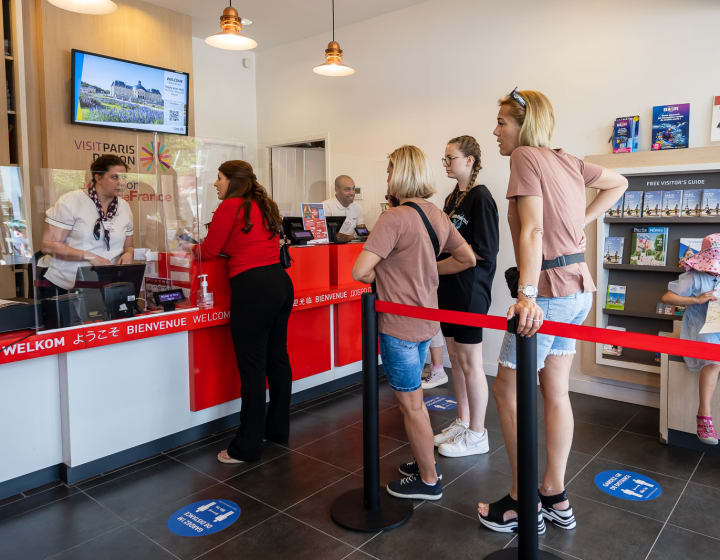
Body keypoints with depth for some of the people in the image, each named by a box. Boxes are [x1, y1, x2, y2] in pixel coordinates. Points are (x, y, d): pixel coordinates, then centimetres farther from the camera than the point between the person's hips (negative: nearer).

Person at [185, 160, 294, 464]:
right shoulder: (266, 206, 17)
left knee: (252, 365, -3)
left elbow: (209, 250, 0)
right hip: (280, 282, 9)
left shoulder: (230, 207, -6)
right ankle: (278, 430, 28)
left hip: (252, 287, -8)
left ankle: (247, 446, 6)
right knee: (277, 358, 14)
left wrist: (190, 248, 22)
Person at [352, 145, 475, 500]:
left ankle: (428, 481, 23)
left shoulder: (394, 218, -20)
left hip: (400, 324, -8)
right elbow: (467, 259, 14)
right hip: (426, 319, 8)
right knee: (412, 398, 24)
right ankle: (425, 462, 38)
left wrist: (381, 278, -4)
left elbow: (360, 272, -25)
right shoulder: (437, 215, 5)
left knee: (411, 404, 7)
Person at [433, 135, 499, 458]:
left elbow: (485, 250, -18)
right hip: (450, 288, 9)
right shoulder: (452, 198, 14)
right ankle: (462, 422, 29)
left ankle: (477, 435, 15)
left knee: (470, 362, 1)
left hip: (469, 290, -8)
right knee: (455, 357, 15)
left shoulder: (480, 197, -12)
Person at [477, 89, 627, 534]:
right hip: (579, 286, 9)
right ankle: (556, 498, 25)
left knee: (508, 391, 2)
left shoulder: (526, 156, -11)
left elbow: (533, 230, -24)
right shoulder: (569, 161, 12)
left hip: (550, 291, -9)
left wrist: (527, 293, -32)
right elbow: (618, 184, 28)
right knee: (556, 392, 14)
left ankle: (523, 505, 12)